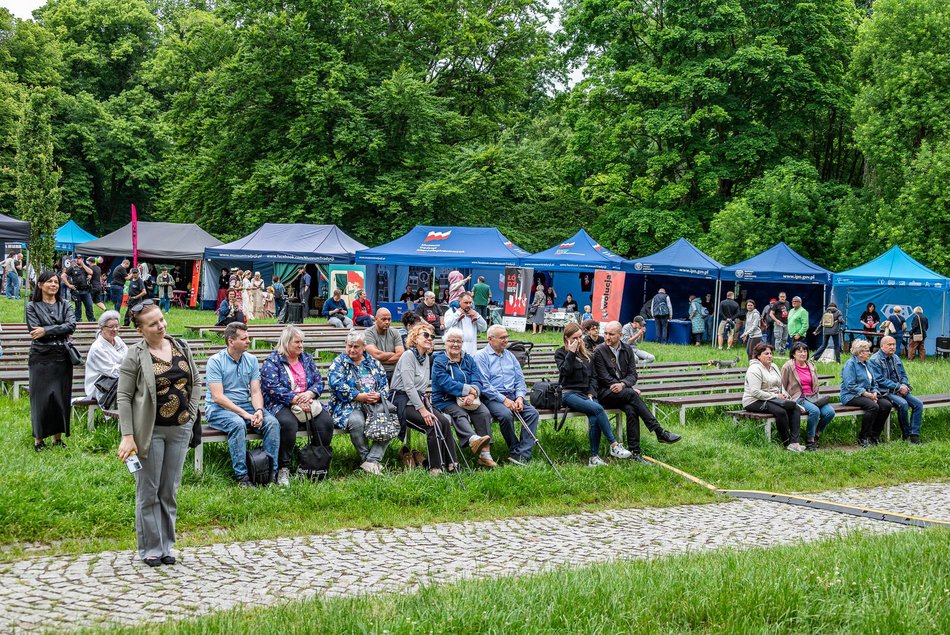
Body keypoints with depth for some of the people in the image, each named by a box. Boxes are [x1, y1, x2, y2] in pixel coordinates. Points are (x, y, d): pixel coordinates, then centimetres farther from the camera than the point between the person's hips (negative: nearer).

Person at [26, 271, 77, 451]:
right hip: (41, 358, -3)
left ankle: (58, 436, 15)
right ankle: (38, 438, 9)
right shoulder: (32, 306, 2)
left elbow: (71, 325, -7)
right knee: (41, 398, -1)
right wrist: (60, 332, -8)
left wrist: (46, 331, -15)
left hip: (62, 357, 3)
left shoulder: (65, 305, 9)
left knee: (61, 397, 5)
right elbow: (35, 331, -10)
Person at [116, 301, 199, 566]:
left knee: (169, 491, 11)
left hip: (180, 429, 5)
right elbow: (123, 397, -10)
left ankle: (166, 546, 21)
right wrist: (127, 436, -16)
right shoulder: (135, 355, -10)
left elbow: (196, 382, 15)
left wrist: (191, 412, 3)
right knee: (149, 492, 3)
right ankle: (150, 549, 12)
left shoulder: (181, 347, 6)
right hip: (150, 431, -4)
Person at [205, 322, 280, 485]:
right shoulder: (216, 361, -9)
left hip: (245, 405, 5)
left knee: (272, 422, -20)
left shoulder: (251, 360, 8)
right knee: (238, 423, -36)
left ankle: (272, 471, -17)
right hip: (218, 409, -5)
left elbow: (255, 391, 5)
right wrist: (244, 414, -21)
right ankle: (241, 475, -31)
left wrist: (259, 410, -18)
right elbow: (218, 397, -16)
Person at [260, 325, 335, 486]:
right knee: (288, 423, -38)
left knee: (326, 421, -23)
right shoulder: (272, 361, 0)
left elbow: (319, 382, 11)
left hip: (308, 402, 5)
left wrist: (309, 394, -11)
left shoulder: (307, 358, 17)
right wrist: (296, 399, -20)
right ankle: (283, 469, -28)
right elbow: (274, 389, -12)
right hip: (281, 405, -5)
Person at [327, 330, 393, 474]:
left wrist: (378, 396, -12)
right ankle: (365, 457, -17)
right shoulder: (339, 363, 5)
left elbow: (385, 384, 12)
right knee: (356, 421, -38)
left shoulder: (373, 362, 18)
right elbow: (338, 386, -10)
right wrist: (361, 396, -19)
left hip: (375, 405, 4)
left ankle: (372, 460, -25)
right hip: (348, 406, -4)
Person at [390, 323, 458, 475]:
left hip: (419, 399, 8)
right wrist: (422, 410, -22)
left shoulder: (426, 358, 15)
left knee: (445, 421, -17)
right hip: (404, 402, -8)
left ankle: (451, 463, -17)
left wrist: (426, 405, 3)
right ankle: (435, 467, -18)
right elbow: (409, 387, -18)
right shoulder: (408, 355, -11)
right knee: (434, 424, -25)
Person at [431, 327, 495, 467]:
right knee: (459, 414, -34)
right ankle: (474, 439, -65)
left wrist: (472, 394, -19)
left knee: (484, 412, -24)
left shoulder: (468, 360, 16)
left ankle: (485, 453, -31)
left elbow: (478, 382, 3)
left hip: (467, 399, 4)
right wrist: (468, 389, -17)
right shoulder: (439, 361, 1)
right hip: (445, 401, -4)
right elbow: (446, 383, -14)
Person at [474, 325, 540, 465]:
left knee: (532, 413, -18)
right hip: (492, 398, -6)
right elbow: (484, 385, -12)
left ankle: (521, 454, -22)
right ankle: (514, 449, -12)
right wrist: (504, 400, -18)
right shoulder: (481, 356, -2)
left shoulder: (510, 355, 20)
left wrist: (520, 396, -5)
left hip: (512, 395, 6)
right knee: (506, 414, -34)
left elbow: (520, 379, 15)